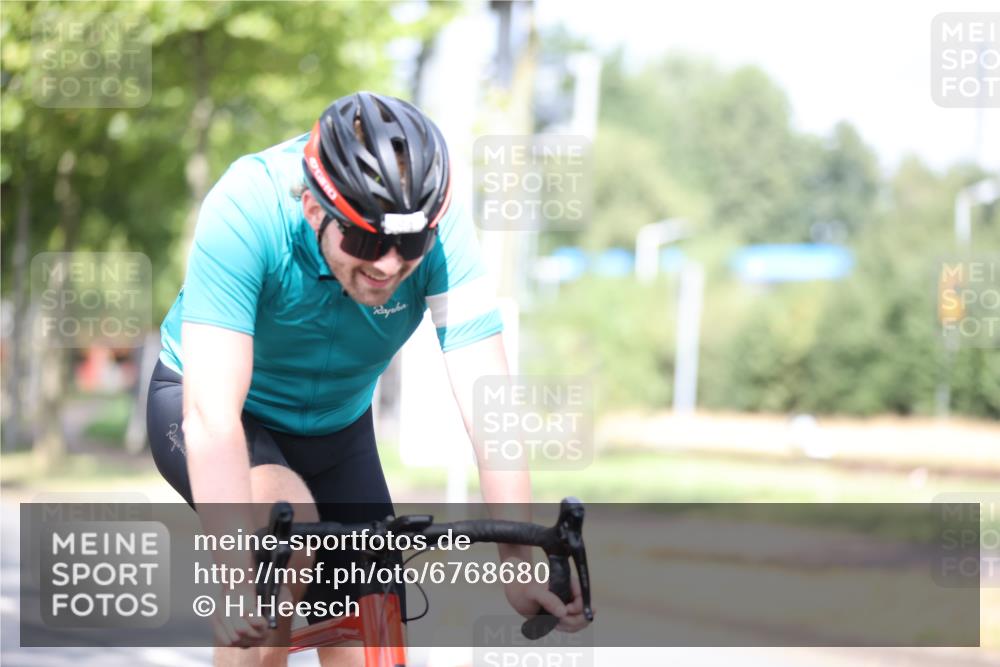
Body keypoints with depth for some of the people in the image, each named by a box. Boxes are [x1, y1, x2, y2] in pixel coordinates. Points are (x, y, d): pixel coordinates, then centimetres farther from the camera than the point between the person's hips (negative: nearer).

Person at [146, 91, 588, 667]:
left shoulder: (442, 231, -28)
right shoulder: (247, 210, -36)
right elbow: (212, 413, -43)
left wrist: (520, 561, -41)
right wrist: (237, 577, -53)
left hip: (337, 428, 3)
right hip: (205, 408, -3)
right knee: (288, 518, -34)